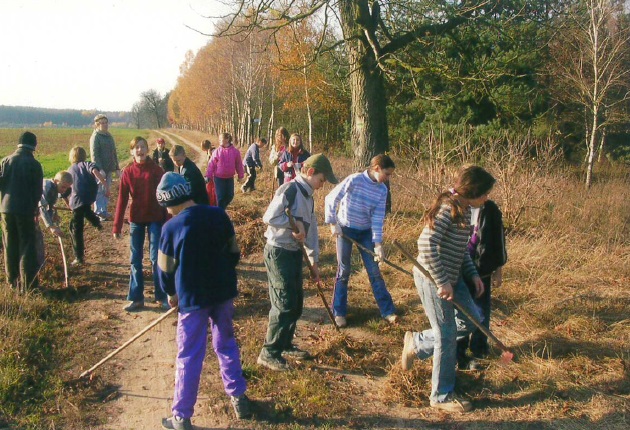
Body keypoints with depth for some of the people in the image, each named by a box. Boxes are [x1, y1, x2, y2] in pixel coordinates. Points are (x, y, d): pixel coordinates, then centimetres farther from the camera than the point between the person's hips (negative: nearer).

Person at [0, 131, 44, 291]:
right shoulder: (34, 164, -6)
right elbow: (37, 190, -4)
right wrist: (34, 207, 10)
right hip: (25, 209, -4)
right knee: (27, 246, 1)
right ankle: (28, 283, -1)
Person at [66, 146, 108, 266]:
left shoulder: (70, 170, 23)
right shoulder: (87, 164, 14)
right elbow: (95, 172, -10)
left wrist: (69, 204, 38)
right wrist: (106, 186, -14)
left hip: (76, 201, 0)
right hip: (89, 198, 0)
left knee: (76, 229, 8)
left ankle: (79, 257, 9)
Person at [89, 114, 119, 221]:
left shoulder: (109, 136, 14)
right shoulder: (95, 137, -9)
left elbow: (114, 153, 20)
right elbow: (94, 155, -16)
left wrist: (117, 168, 17)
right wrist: (99, 169, -24)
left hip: (109, 169, 7)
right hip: (100, 170, -7)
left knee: (106, 191, 12)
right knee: (99, 191, -2)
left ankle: (104, 212, 20)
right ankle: (98, 213, 3)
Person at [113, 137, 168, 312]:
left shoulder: (156, 170, -6)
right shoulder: (127, 172, -2)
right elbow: (122, 199, -2)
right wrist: (117, 226, -5)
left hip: (155, 219, -2)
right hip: (136, 220, 2)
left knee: (156, 258, 0)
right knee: (135, 260, 8)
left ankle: (161, 297, 11)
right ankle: (136, 298, 16)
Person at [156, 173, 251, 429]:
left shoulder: (172, 227, -13)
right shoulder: (219, 215, -3)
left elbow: (165, 269, -4)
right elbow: (234, 254, 5)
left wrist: (171, 294, 14)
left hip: (193, 297, -4)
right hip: (223, 292, 4)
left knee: (189, 357, 5)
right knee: (226, 345, 21)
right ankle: (239, 398, 31)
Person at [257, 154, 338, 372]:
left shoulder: (308, 197, 14)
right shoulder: (289, 189, -15)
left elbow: (311, 229, 18)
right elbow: (269, 217, -24)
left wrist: (314, 261, 18)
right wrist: (294, 223, -18)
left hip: (294, 252, 9)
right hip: (278, 252, -9)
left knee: (296, 303, 15)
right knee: (284, 304, -8)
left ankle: (285, 345, 30)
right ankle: (268, 353, 3)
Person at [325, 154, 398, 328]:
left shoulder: (382, 190, -6)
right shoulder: (354, 180, -21)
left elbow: (378, 217, -8)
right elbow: (331, 199, -15)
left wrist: (378, 243, -16)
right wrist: (332, 223, -13)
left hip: (366, 231, 4)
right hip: (345, 229, -4)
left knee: (374, 271, 4)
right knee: (344, 271, 1)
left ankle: (387, 310, 13)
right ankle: (339, 312, 14)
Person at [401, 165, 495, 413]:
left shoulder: (463, 209, 9)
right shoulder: (448, 208, -21)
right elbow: (426, 245, -28)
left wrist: (472, 274, 10)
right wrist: (442, 282, -24)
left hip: (450, 277, 9)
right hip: (432, 279, -9)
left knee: (471, 320, 15)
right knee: (447, 336, 2)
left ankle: (417, 342, 27)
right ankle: (442, 397, 19)